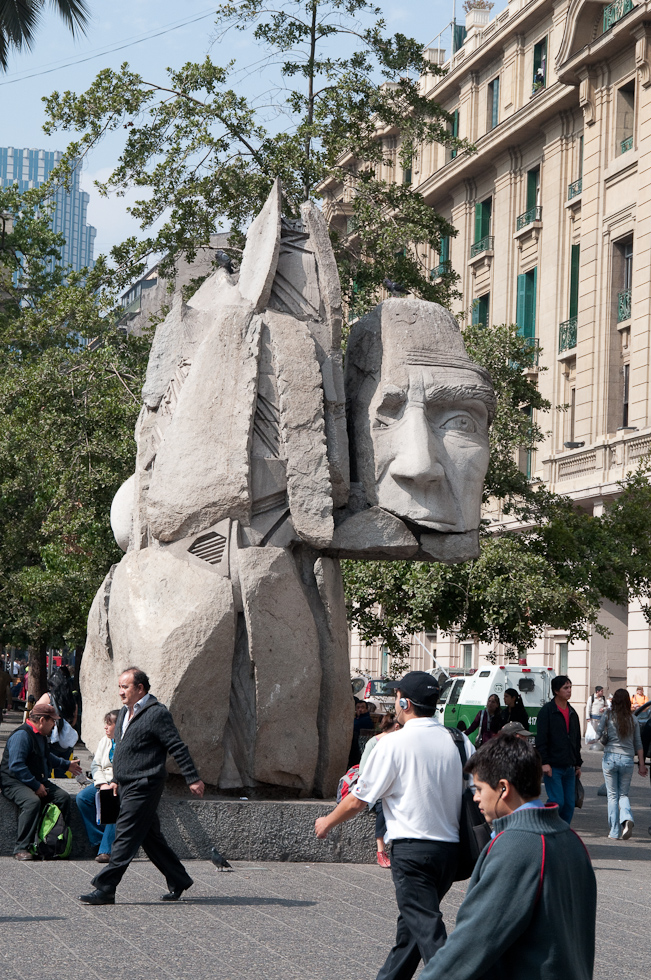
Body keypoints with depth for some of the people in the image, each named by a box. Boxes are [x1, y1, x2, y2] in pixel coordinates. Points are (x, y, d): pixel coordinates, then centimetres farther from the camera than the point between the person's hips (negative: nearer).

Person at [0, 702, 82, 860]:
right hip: (14, 782, -9)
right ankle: (21, 848, -33)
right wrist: (36, 786, -25)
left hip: (36, 781, 9)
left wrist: (67, 764, 43)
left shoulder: (42, 736, 15)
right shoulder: (22, 735, -18)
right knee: (32, 801, -36)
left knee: (63, 797, -10)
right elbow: (16, 766, -26)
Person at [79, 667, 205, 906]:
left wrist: (192, 779, -12)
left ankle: (105, 889, -10)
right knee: (151, 838, 13)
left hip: (144, 787, -9)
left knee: (125, 837, -10)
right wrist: (116, 778, 25)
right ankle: (178, 881, 24)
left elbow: (177, 748, -12)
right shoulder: (125, 712, 15)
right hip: (128, 787, 9)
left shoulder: (156, 713, -12)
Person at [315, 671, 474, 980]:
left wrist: (327, 822, 16)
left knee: (426, 929, -8)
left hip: (412, 847, -6)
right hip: (452, 848, 6)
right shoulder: (460, 741, 5)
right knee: (411, 922, 21)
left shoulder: (393, 745, -9)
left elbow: (357, 801, -2)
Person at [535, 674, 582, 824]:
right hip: (553, 767, -7)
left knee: (569, 804, 4)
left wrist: (578, 763, 19)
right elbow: (541, 739, -11)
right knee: (557, 802, -12)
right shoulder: (547, 711, -6)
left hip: (569, 767, 7)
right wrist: (544, 762, -17)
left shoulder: (572, 713, 15)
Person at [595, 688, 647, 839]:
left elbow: (598, 734, -5)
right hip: (628, 759, 2)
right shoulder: (633, 719, 4)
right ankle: (627, 818, -14)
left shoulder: (608, 715, -3)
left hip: (610, 757, -2)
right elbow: (638, 743, 6)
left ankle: (615, 832, 6)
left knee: (613, 795, 8)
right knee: (623, 794, 15)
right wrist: (641, 764, 11)